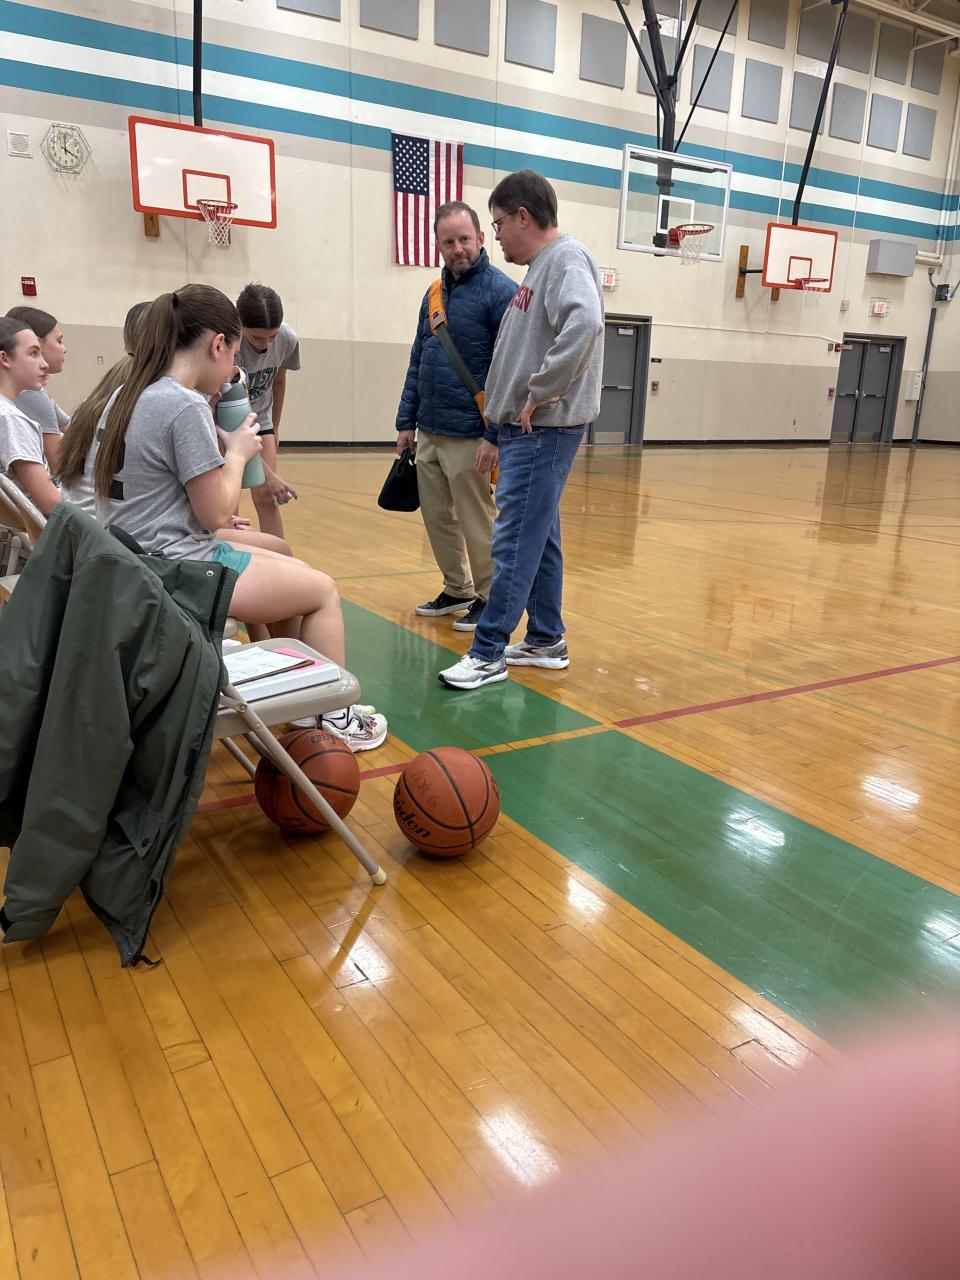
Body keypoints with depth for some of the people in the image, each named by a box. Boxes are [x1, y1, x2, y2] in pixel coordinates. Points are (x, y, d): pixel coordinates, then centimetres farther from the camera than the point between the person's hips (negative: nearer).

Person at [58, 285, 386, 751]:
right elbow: (216, 512, -15)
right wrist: (238, 453, 0)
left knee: (297, 570, 23)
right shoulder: (186, 406, -20)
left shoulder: (128, 395, 8)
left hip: (139, 559, 9)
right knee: (323, 590, 8)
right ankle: (333, 718, 18)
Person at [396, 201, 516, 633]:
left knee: (476, 522, 2)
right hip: (428, 433, 7)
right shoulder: (435, 293, 14)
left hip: (468, 435, -7)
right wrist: (407, 422, 14)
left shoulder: (499, 291, -8)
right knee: (437, 518, 13)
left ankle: (488, 598, 17)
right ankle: (457, 590, 29)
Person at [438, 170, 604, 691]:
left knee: (515, 543, -7)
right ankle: (546, 640, 23)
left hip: (544, 431, -10)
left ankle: (488, 653, -1)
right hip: (523, 429, 10)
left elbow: (584, 325, -30)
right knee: (539, 539, 13)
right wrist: (496, 432, 20)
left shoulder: (566, 258, -9)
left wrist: (540, 395, -23)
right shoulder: (538, 270, 20)